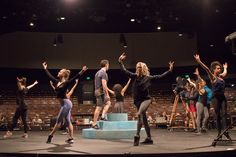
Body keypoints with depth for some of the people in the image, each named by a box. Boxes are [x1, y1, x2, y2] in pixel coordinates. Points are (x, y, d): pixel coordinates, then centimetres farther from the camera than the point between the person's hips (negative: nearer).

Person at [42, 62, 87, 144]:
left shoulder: (66, 83, -11)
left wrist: (82, 71, -34)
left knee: (59, 120, 0)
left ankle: (51, 135, 8)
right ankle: (71, 138, 9)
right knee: (68, 121, 7)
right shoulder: (57, 82, 11)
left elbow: (75, 77, -22)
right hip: (65, 104, 8)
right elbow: (50, 76, 24)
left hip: (66, 104, -8)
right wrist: (45, 69, 32)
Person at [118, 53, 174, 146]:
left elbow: (160, 76, 7)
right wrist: (120, 62, -9)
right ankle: (149, 139, 21)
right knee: (143, 119, 10)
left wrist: (169, 70, 6)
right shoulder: (135, 76, 3)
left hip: (146, 99, -4)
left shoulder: (148, 78, 0)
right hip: (137, 100, 4)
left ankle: (137, 135, -27)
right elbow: (124, 71, 0)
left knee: (139, 114, -29)